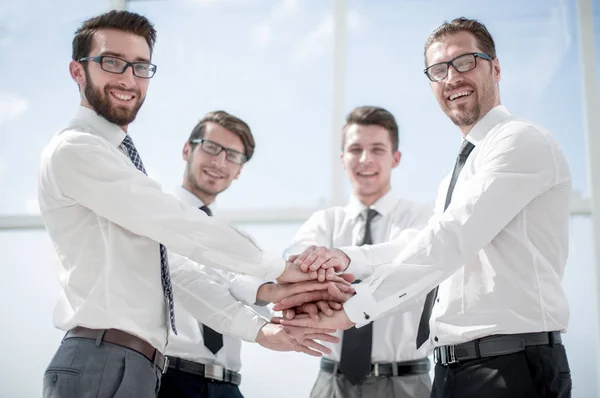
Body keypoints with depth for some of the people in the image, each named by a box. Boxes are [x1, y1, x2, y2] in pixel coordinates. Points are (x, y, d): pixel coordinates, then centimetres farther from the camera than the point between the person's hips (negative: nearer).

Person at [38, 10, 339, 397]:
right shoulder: (74, 149, -9)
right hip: (103, 366, -9)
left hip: (138, 366, 9)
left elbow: (175, 269, 16)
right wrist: (279, 269, -6)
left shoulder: (122, 162, 21)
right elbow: (178, 225, -14)